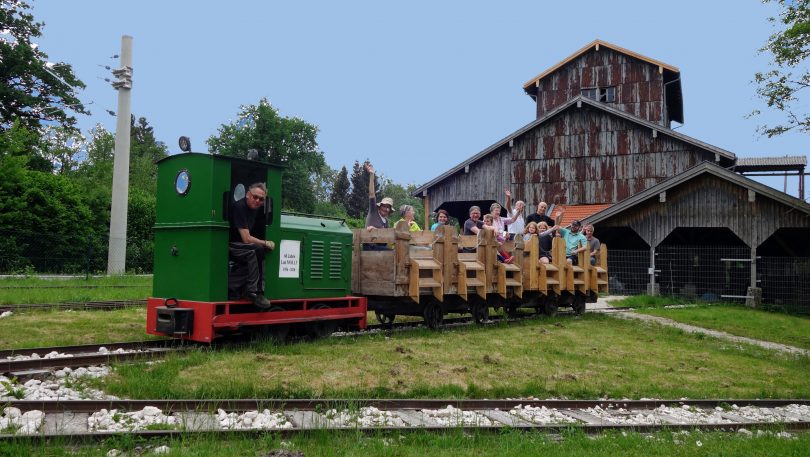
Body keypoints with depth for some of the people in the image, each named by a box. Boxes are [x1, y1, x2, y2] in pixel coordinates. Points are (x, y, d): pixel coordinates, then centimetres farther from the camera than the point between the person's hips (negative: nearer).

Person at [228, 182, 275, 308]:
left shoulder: (256, 207, 3)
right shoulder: (239, 207, -21)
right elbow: (247, 239, -24)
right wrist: (266, 243, -12)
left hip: (240, 246, 9)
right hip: (228, 247, -9)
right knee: (257, 250, -30)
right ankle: (254, 292, -25)